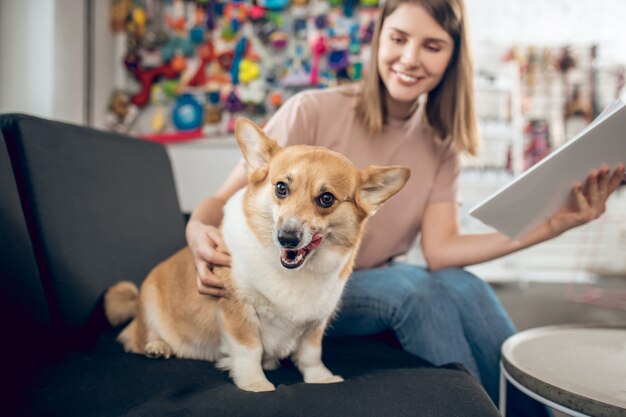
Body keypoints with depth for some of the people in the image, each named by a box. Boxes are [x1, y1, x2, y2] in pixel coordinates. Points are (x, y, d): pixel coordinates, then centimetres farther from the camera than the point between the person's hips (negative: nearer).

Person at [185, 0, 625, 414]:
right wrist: (199, 231, -40)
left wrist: (550, 226, -22)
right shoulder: (313, 111, -16)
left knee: (464, 287, -24)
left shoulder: (440, 145, -1)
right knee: (415, 289, -29)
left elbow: (440, 250, -13)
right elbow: (225, 200, -16)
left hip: (380, 284, 4)